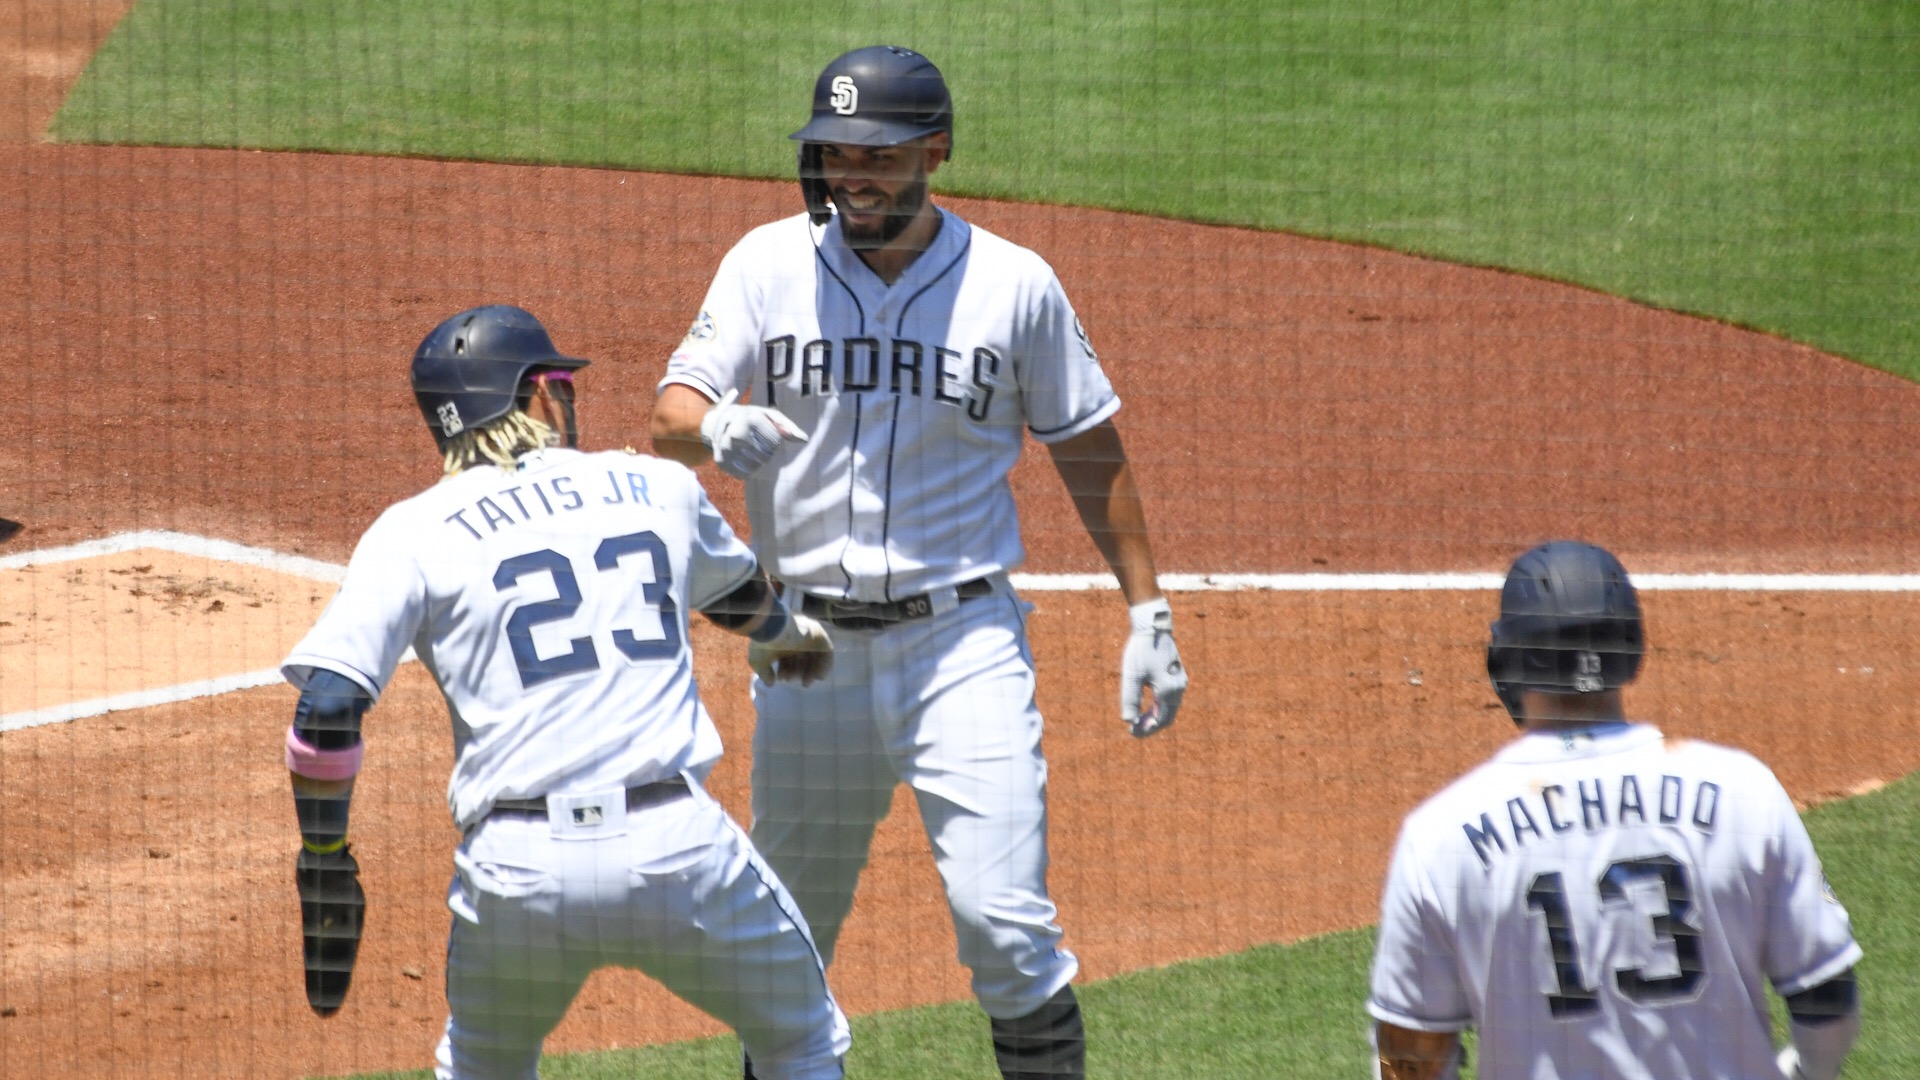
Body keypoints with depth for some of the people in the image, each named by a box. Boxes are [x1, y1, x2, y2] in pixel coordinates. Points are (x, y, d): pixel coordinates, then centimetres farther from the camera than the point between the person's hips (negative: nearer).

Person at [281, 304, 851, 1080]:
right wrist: (786, 633, 62)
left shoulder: (416, 532, 7)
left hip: (517, 871, 0)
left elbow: (327, 707, -6)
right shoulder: (660, 488, 16)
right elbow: (740, 596, 38)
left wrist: (323, 860, 4)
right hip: (676, 844, 0)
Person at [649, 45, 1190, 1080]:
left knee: (1003, 922, -13)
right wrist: (717, 429, -34)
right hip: (808, 644, 2)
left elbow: (1090, 452, 7)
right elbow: (671, 414, -9)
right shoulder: (769, 264, 0)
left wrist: (1148, 615, 4)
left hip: (960, 641, -2)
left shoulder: (1015, 286, -2)